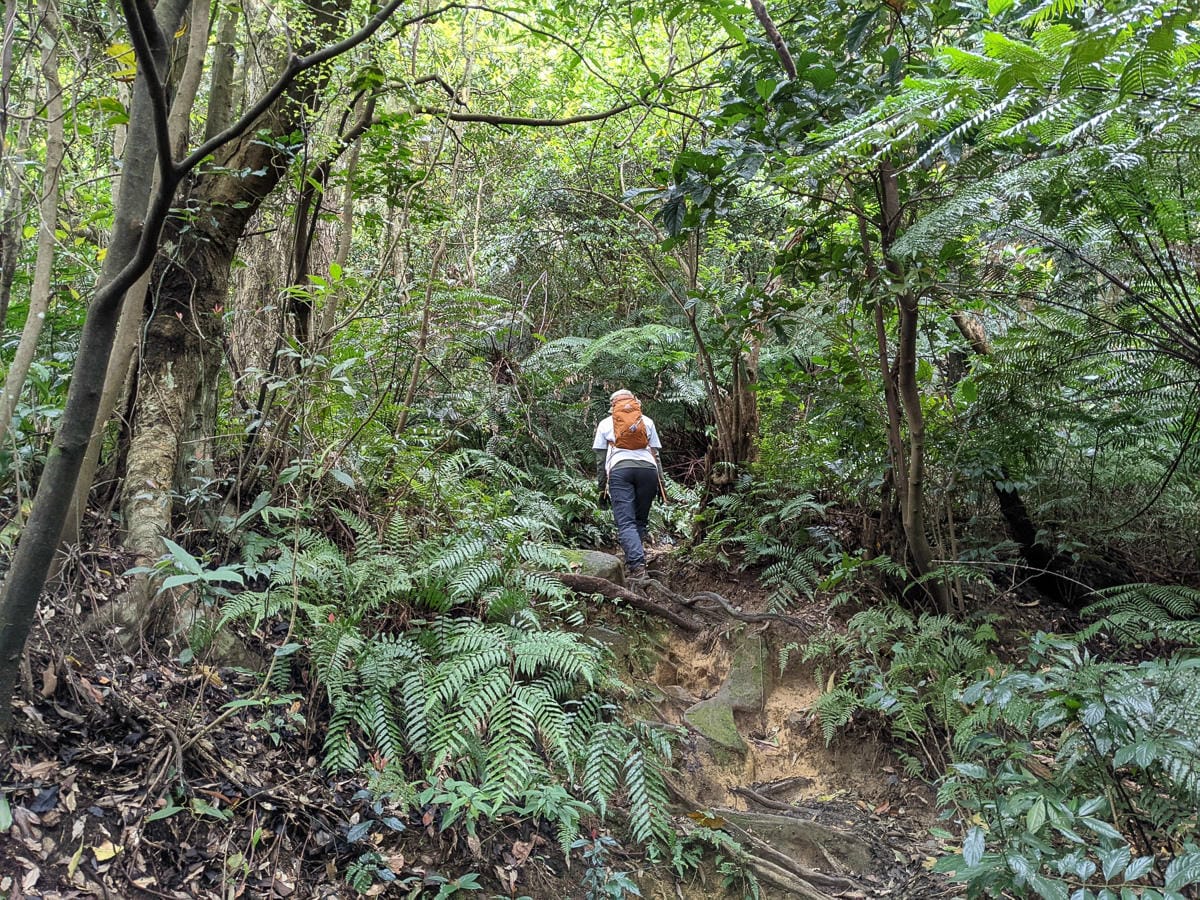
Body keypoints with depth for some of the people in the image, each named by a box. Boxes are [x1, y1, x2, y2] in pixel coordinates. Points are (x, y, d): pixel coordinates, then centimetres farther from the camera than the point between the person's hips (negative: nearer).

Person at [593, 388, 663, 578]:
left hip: (620, 470, -2)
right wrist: (659, 484, 19)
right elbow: (655, 454, 19)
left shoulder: (605, 423, 21)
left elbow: (600, 459, 16)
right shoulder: (647, 422, 24)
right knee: (641, 520, 11)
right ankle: (634, 560, 3)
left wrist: (602, 488, 20)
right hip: (647, 469, 2)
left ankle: (637, 564, -26)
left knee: (625, 522, -10)